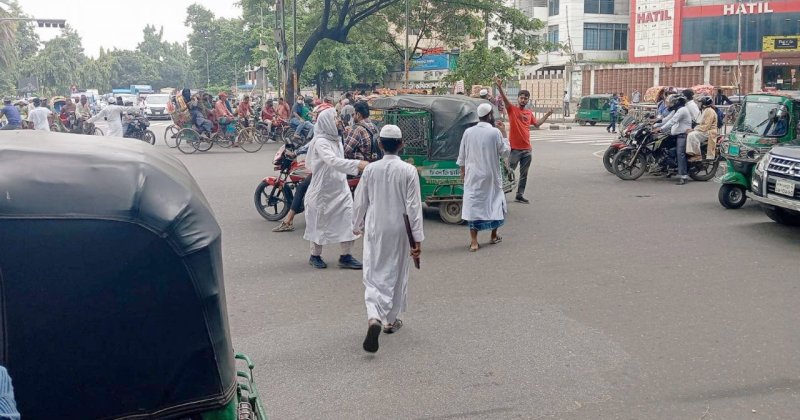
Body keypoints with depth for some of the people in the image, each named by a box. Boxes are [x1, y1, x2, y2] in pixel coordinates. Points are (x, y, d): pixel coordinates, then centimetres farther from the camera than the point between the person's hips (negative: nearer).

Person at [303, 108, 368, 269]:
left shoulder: (336, 140, 7)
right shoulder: (320, 142, -21)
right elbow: (333, 161, -36)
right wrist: (357, 164, -44)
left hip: (341, 188, 7)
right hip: (323, 189, -7)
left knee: (348, 220, 2)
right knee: (320, 222, 7)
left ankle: (345, 256, 9)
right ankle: (315, 256, 23)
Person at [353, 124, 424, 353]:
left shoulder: (370, 169, -4)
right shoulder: (408, 171, -10)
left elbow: (360, 202, 4)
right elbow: (413, 206, -10)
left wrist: (357, 226, 20)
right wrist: (417, 238, -6)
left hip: (375, 230, 1)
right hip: (399, 231, 0)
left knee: (373, 275, 4)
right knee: (397, 274, 16)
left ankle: (374, 318, -20)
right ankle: (391, 320, 29)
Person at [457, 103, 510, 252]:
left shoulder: (468, 132, -2)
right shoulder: (495, 132, -9)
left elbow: (462, 155, 4)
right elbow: (504, 152, -1)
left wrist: (463, 171, 16)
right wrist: (504, 138, 11)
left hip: (473, 175, 1)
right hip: (491, 175, -1)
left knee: (473, 204, 2)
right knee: (494, 202, 17)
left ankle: (474, 242, -2)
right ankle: (494, 235, 28)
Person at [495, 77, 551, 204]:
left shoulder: (529, 113, 12)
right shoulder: (512, 109, -5)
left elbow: (537, 124, 27)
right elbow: (504, 98, -23)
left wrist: (547, 115, 20)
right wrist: (499, 87, -38)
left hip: (527, 149, 6)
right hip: (514, 148, -6)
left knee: (524, 174, 11)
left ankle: (520, 195, 20)